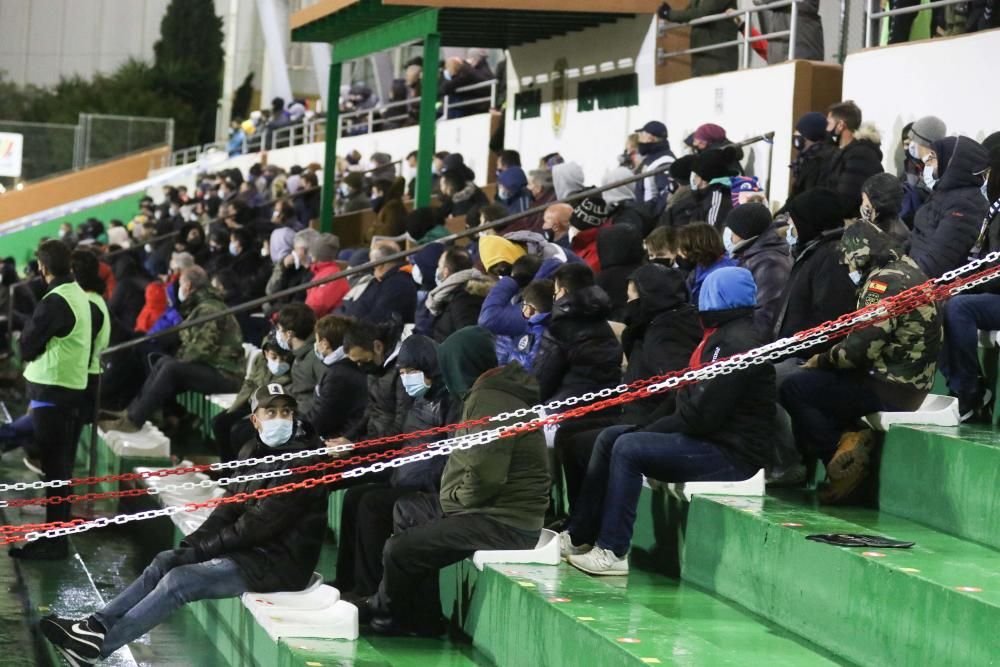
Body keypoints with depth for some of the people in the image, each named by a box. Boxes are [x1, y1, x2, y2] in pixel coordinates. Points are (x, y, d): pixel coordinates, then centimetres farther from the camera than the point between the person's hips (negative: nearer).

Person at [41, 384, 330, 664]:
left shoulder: (303, 463, -17)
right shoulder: (254, 453, 11)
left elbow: (261, 523, -20)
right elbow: (229, 509, 10)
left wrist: (201, 550, -14)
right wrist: (192, 544, -5)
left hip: (279, 563, -9)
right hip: (250, 548, 9)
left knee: (179, 580, -18)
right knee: (165, 561, 1)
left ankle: (96, 647, -16)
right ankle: (96, 624, -3)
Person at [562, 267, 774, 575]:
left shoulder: (739, 342, -18)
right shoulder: (723, 336, 16)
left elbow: (703, 413, -24)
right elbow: (697, 404, 15)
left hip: (733, 454, -11)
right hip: (712, 439, 11)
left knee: (628, 449, -23)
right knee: (610, 437, 10)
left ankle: (612, 552, -17)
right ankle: (578, 537, 11)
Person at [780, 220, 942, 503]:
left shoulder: (885, 280, -15)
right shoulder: (908, 271, 16)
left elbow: (862, 346, -21)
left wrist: (822, 360, -5)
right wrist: (825, 360, 11)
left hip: (890, 390, -10)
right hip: (910, 386, 10)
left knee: (794, 389, -10)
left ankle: (838, 448, -11)